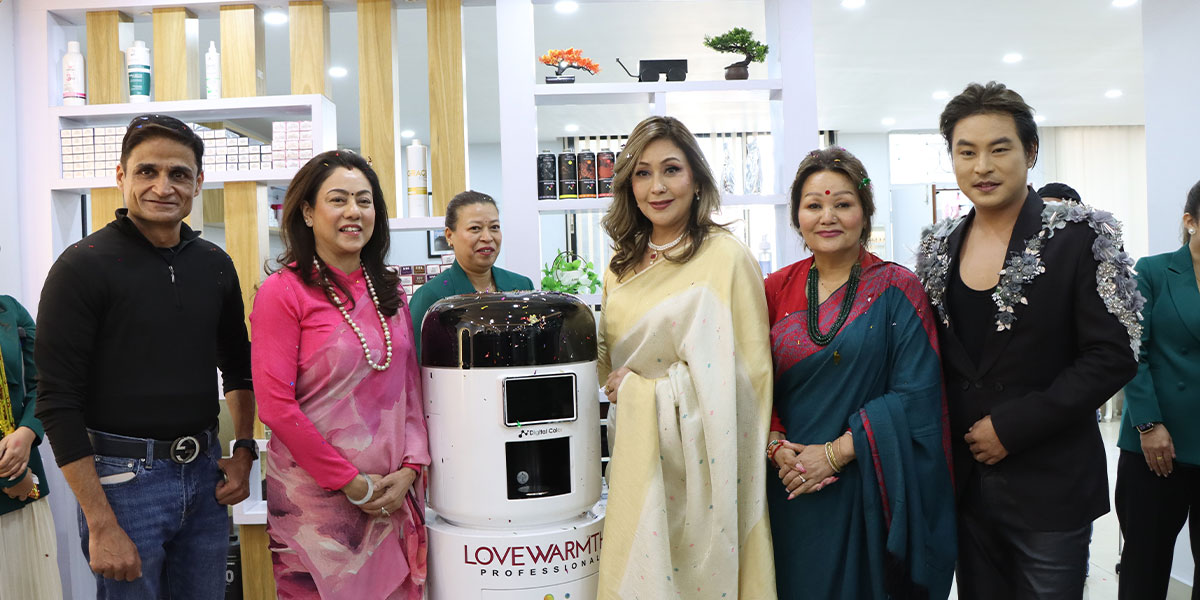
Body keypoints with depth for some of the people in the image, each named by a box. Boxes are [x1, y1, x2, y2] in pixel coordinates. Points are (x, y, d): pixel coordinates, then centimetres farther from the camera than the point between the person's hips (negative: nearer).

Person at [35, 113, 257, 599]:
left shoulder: (215, 265, 6)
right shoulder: (83, 266, -9)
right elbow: (57, 400, -12)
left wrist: (244, 450, 7)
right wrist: (100, 525, -16)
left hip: (205, 474, 5)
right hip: (123, 478, -5)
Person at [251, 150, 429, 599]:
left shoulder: (389, 290, 10)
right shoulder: (284, 291, -7)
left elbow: (410, 386, 11)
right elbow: (276, 406, -12)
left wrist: (410, 468, -2)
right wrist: (352, 484, -12)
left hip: (392, 494, 5)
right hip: (316, 498, -5)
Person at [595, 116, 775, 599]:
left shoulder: (727, 257, -12)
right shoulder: (621, 265, 9)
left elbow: (748, 371, -14)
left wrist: (636, 386, -9)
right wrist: (620, 386, -2)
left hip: (698, 453, -6)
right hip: (637, 453, 6)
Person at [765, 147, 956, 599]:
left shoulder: (896, 288, -4)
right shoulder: (777, 289, 5)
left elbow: (916, 395, -11)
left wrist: (836, 452, -16)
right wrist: (777, 447, -12)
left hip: (868, 490, -2)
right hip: (789, 490, 3)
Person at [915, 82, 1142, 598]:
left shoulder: (1080, 238, -9)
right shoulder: (940, 246, 5)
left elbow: (1113, 357, -13)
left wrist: (1012, 426, -17)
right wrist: (948, 437, 1)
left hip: (1050, 490, -4)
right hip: (964, 480, 4)